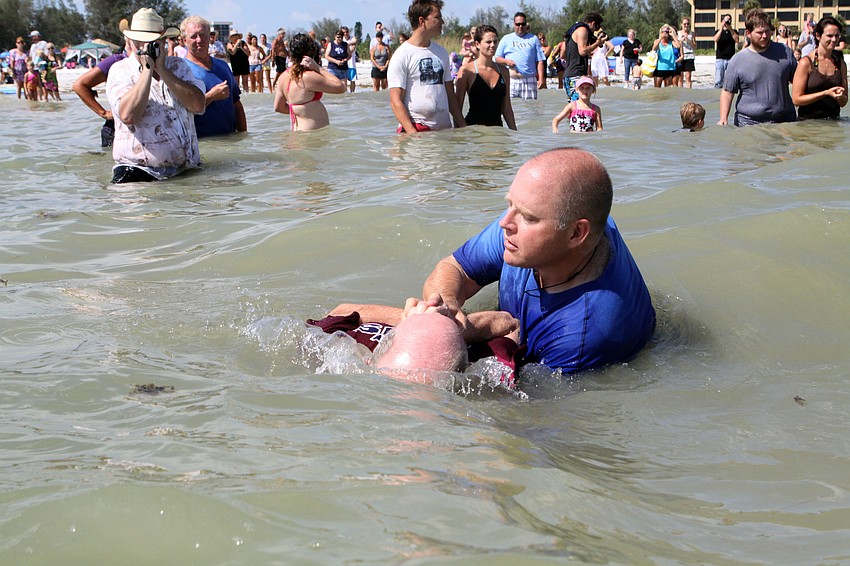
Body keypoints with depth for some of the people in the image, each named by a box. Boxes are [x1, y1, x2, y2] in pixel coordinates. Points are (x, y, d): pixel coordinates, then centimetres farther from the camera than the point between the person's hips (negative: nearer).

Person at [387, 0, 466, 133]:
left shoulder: (441, 52, 16)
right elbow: (395, 100, -10)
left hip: (445, 128, 6)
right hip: (417, 128, -6)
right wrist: (412, 132, -20)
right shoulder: (401, 55, -4)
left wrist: (462, 125, 12)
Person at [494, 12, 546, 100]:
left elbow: (540, 61, 8)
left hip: (529, 80, 0)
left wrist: (541, 78, -2)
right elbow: (497, 58, 13)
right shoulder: (506, 39, 14)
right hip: (510, 80, 0)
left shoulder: (533, 39, 14)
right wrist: (506, 61, -9)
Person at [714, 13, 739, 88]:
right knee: (718, 80, -5)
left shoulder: (734, 31, 14)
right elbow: (716, 39, -9)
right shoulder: (718, 31, 12)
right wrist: (721, 28, -12)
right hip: (720, 58, -1)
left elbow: (736, 40, -6)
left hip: (730, 59, 1)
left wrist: (730, 29, -10)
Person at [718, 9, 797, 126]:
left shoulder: (785, 52, 7)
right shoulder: (737, 60, 0)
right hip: (748, 123, -2)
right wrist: (723, 119, -11)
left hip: (784, 121, 2)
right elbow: (727, 92, 1)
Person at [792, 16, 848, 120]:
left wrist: (840, 96, -8)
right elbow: (796, 99, -8)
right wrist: (826, 93, -14)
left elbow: (843, 103, 14)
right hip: (808, 121, -4)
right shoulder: (806, 62, -4)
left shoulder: (841, 64, 10)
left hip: (833, 122, 4)